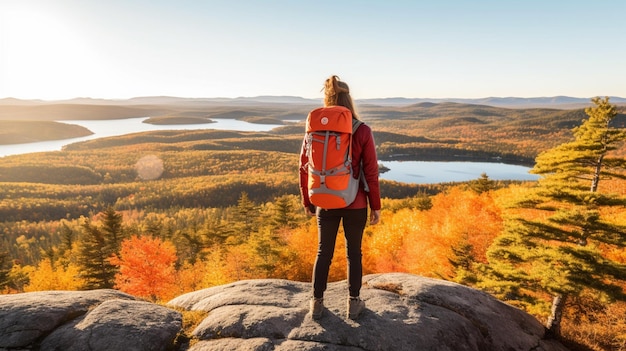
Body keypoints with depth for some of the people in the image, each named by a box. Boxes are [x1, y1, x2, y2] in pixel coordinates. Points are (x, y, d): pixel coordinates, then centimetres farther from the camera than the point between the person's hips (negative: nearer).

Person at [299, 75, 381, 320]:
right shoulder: (362, 132, -12)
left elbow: (304, 169, -1)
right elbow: (371, 172, -10)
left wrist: (307, 201, 12)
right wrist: (376, 206, 1)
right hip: (355, 203, -1)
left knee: (324, 252, 16)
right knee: (353, 252, 16)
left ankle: (317, 303, 26)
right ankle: (353, 303, 27)